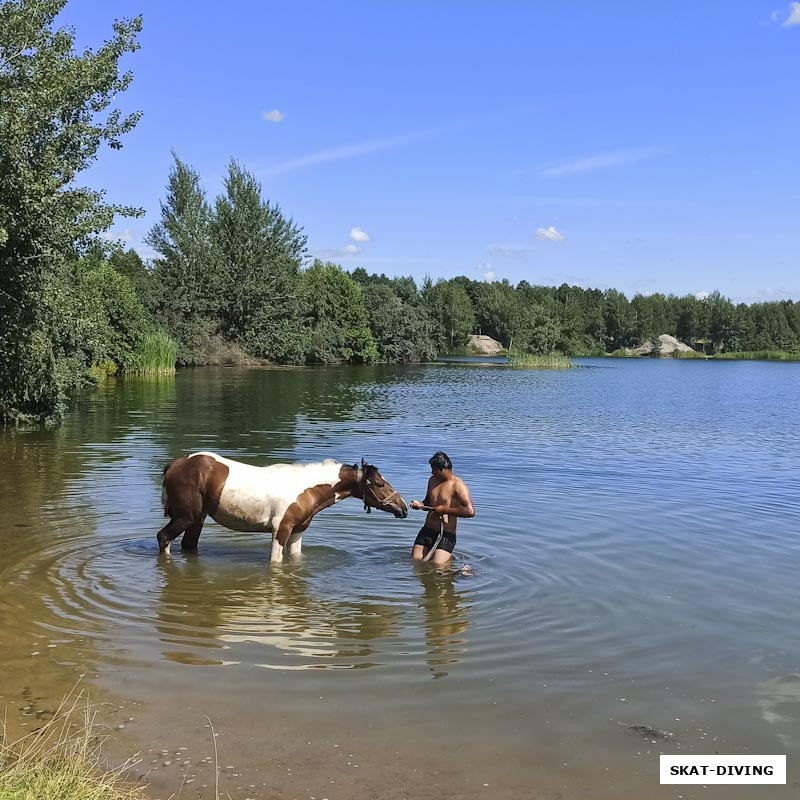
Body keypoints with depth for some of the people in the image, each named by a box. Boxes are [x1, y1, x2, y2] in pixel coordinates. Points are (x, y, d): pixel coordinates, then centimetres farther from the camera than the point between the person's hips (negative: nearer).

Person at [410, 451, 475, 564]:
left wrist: (445, 510, -19)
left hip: (446, 534, -7)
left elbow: (470, 511, -24)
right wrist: (420, 505, 2)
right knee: (415, 562, 0)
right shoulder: (433, 480, 11)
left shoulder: (457, 485, -13)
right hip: (426, 531, 7)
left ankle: (448, 558, 13)